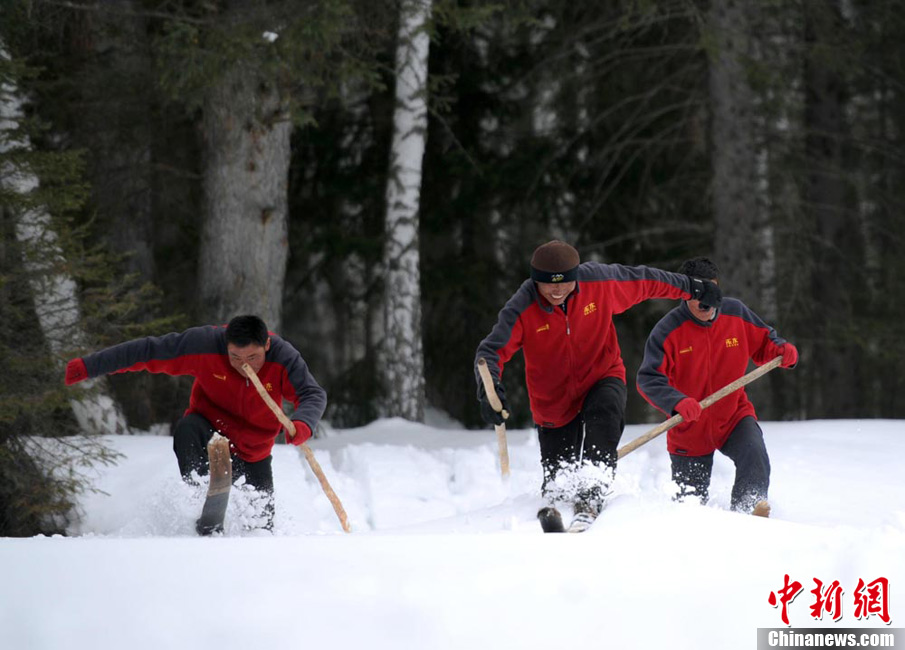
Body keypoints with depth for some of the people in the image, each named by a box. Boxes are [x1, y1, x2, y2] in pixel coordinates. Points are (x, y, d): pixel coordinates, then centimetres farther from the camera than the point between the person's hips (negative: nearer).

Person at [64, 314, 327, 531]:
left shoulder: (284, 358, -23)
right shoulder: (205, 345, -26)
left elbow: (313, 394, -29)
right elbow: (147, 351, -21)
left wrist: (302, 424, -54)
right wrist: (89, 366, -21)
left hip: (253, 452, 1)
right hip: (210, 427, -1)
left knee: (262, 524, 5)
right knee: (187, 430, -37)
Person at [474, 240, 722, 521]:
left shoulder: (599, 281, -17)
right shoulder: (521, 309, -21)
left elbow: (645, 281, 0)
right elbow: (491, 351, -26)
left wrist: (693, 288, 12)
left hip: (603, 378, 0)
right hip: (555, 401, 0)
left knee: (604, 413, -37)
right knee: (557, 486, 5)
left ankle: (591, 496, -45)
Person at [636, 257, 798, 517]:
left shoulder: (736, 313, -6)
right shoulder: (667, 331, -17)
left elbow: (763, 342, 8)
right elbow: (649, 379, -24)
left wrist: (782, 350, -16)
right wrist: (678, 402, -42)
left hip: (734, 416, 2)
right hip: (689, 430, -1)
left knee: (754, 453, -32)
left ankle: (746, 511, -20)